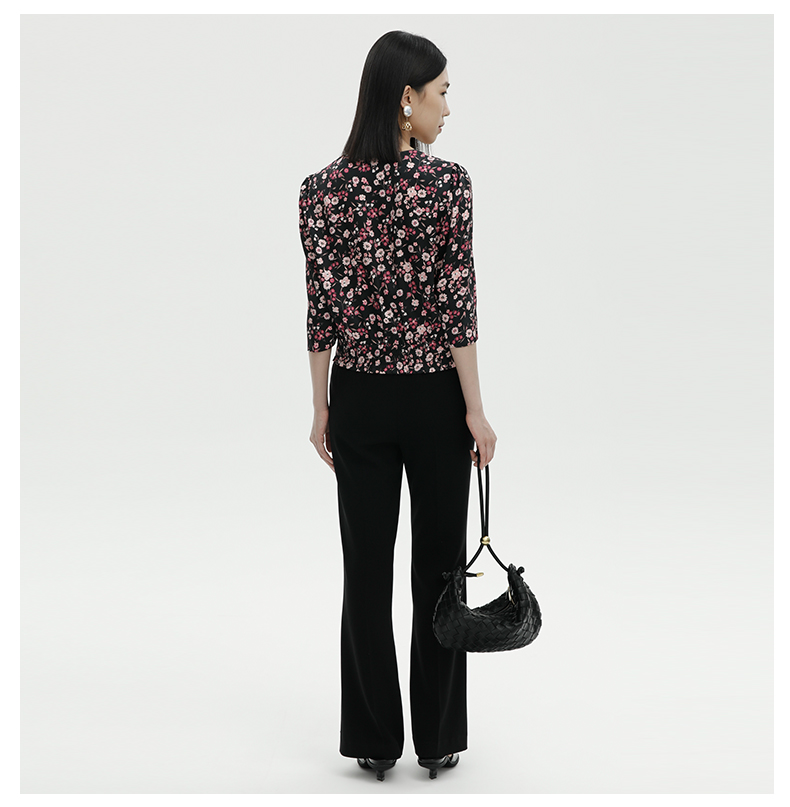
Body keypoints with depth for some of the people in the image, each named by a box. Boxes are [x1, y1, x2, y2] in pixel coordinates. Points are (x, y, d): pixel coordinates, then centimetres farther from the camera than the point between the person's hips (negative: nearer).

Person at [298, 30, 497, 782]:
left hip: (360, 401, 3)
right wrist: (476, 409, -8)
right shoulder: (447, 181, -12)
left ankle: (374, 740, 17)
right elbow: (456, 305, -14)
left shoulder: (321, 189, -3)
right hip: (435, 398, -2)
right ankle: (437, 739, 19)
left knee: (366, 570, 10)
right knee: (438, 567, 9)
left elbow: (322, 309, -2)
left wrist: (321, 407, 6)